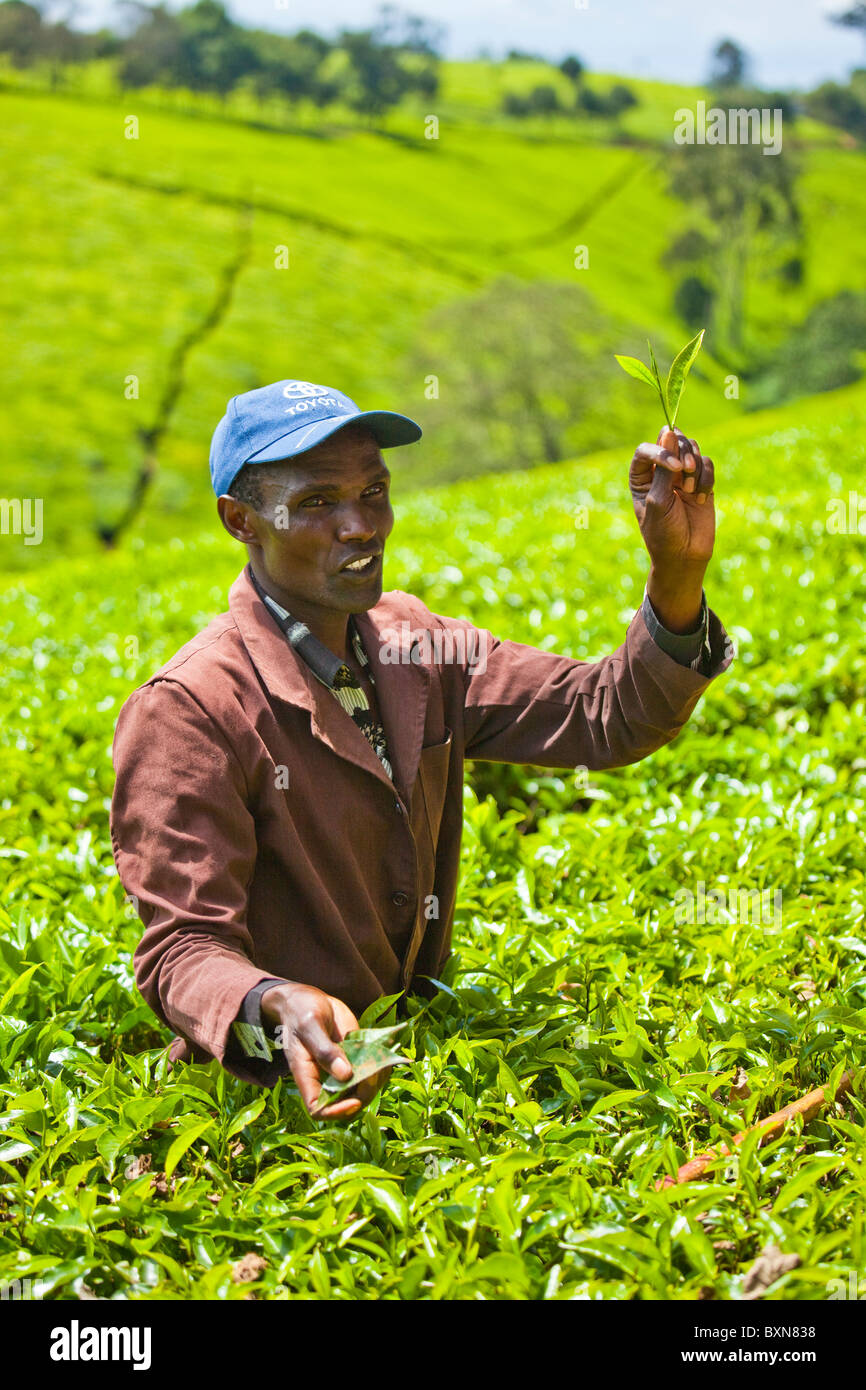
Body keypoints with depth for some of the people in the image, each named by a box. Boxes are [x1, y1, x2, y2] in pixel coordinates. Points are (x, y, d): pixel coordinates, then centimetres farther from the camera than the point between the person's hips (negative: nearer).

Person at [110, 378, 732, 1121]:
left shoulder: (412, 646, 6)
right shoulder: (187, 713, -16)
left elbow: (606, 717, 0)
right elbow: (185, 947, -19)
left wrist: (678, 574, -16)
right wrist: (277, 1007, -41)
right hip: (291, 1087, -8)